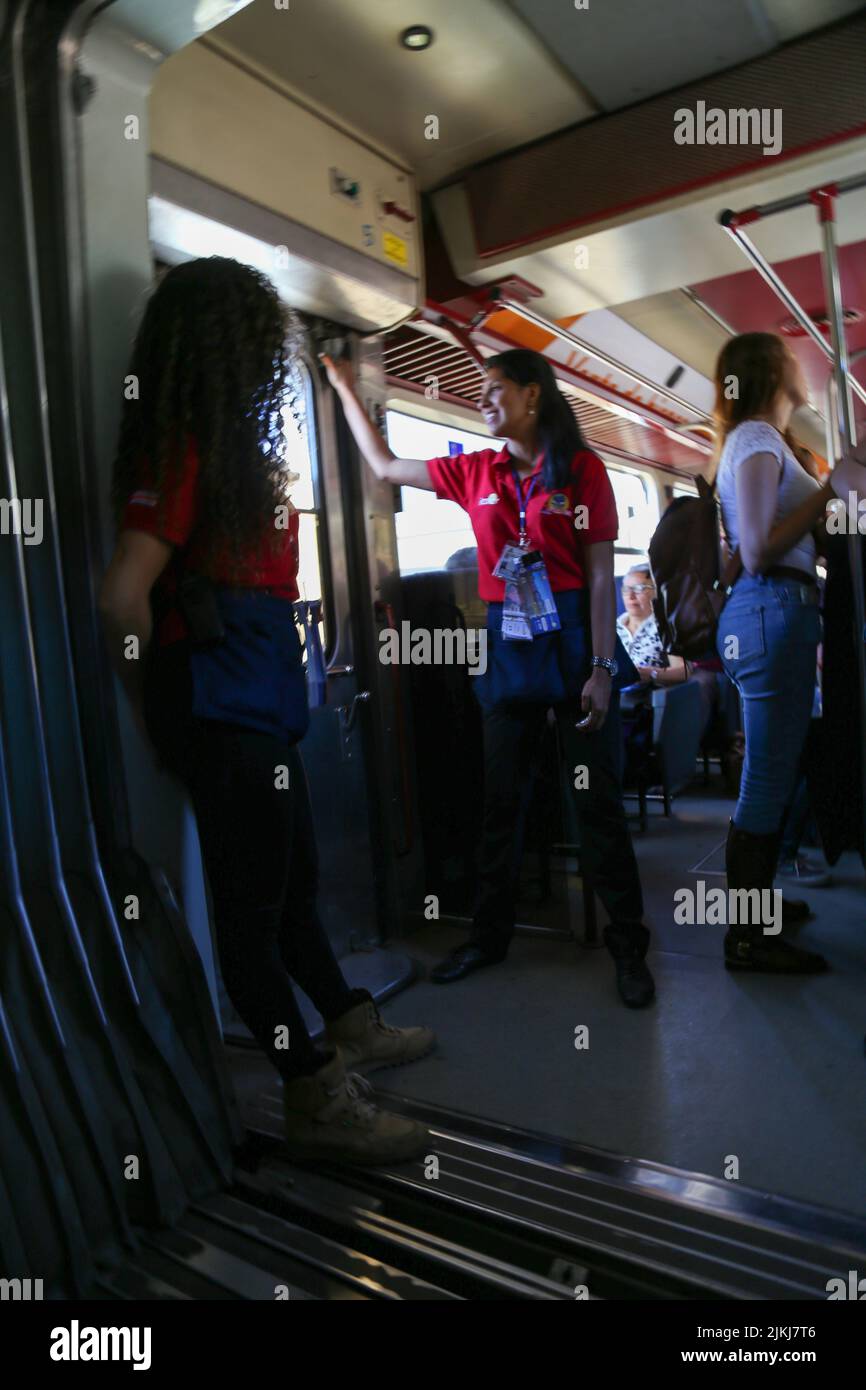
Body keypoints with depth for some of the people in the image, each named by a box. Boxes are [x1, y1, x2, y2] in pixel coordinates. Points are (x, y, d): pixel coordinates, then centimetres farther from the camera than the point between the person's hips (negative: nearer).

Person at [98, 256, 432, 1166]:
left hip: (256, 707, 10)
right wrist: (154, 708, -8)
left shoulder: (230, 446, 15)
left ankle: (350, 1026, 39)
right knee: (253, 902, 1)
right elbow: (123, 596, -22)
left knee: (294, 880, 20)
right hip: (220, 711, -9)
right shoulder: (184, 454, -14)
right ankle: (315, 1102, 16)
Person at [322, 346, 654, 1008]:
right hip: (507, 643, 4)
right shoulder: (477, 472, 10)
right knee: (502, 800, 11)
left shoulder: (583, 468, -2)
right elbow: (385, 465, 20)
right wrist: (345, 389, 23)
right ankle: (490, 935, 25)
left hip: (573, 636, -4)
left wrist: (601, 668, -11)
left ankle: (628, 946, 14)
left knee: (597, 798, 1)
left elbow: (601, 575, -6)